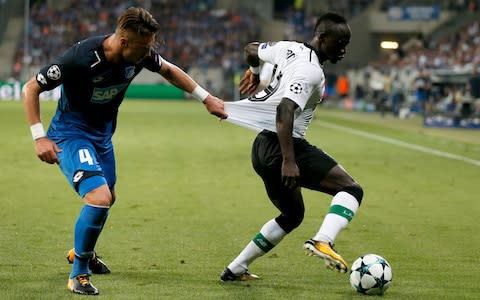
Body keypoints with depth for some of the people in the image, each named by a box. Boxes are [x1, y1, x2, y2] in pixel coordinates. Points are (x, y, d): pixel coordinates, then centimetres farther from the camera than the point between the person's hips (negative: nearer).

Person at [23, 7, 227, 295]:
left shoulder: (141, 54, -14)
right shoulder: (81, 58, -32)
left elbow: (168, 69, 10)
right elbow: (31, 89, -20)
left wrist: (206, 98, 9)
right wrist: (40, 137, -24)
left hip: (103, 133, 8)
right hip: (71, 134, -8)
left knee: (107, 198, 23)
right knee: (99, 199, -25)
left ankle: (83, 252, 52)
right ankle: (79, 274, -5)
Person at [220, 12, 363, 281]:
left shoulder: (289, 48, 11)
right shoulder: (311, 72, -16)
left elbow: (251, 50, 29)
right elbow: (285, 110, -28)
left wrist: (254, 72, 51)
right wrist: (289, 161, -32)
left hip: (263, 148, 10)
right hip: (282, 147, -10)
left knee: (293, 215, 25)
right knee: (351, 189, -14)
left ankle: (235, 269, 26)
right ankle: (323, 241, -37)